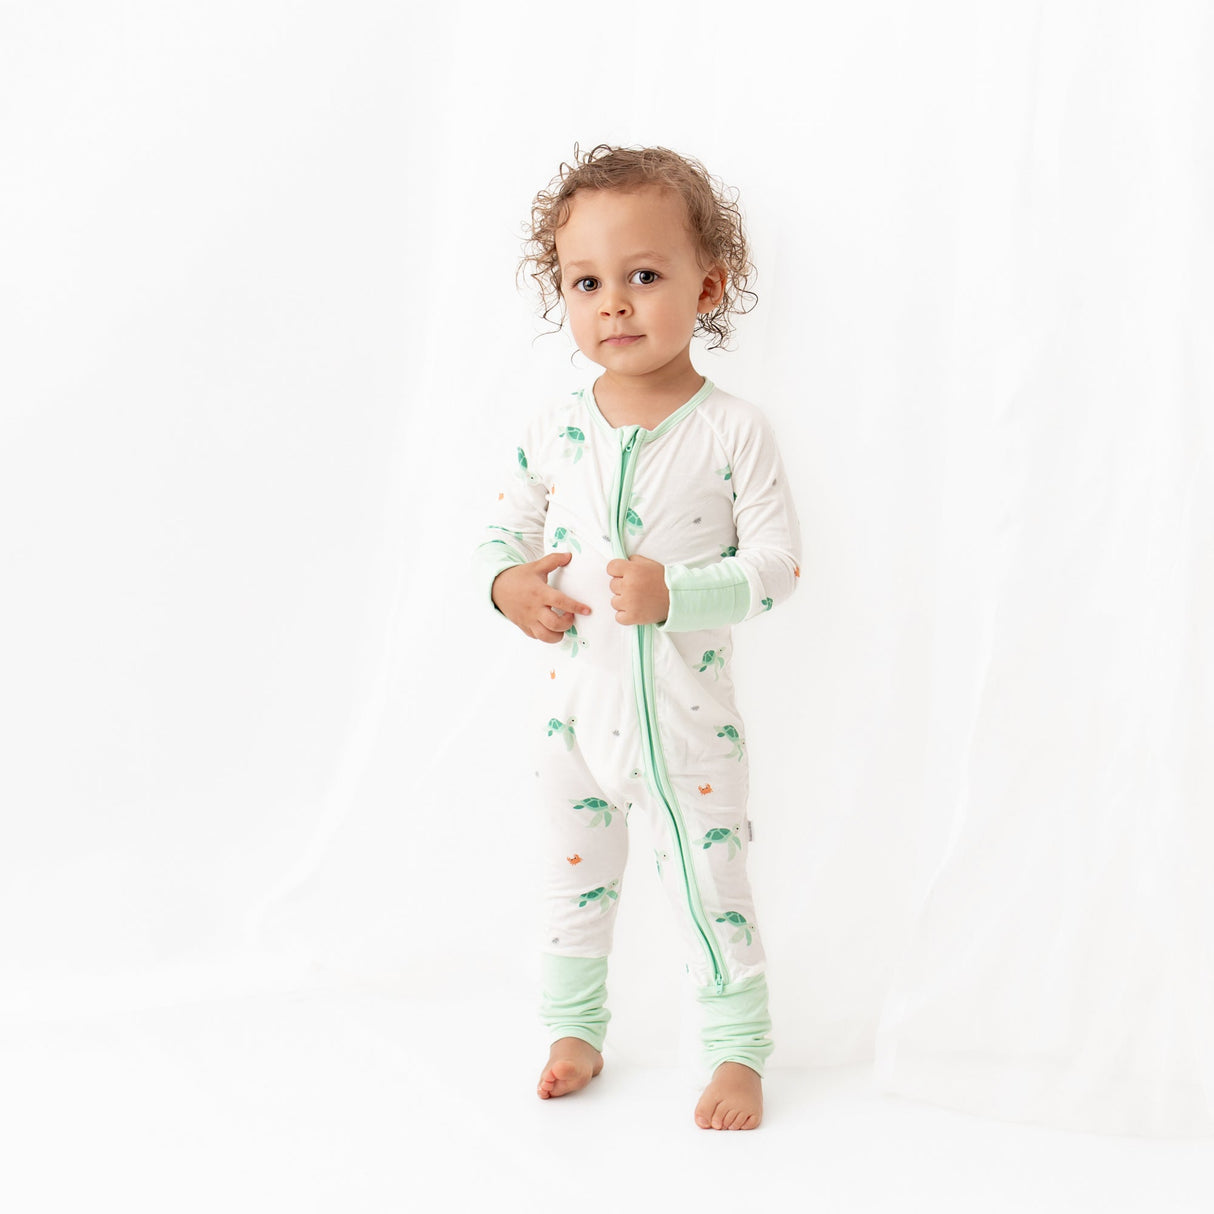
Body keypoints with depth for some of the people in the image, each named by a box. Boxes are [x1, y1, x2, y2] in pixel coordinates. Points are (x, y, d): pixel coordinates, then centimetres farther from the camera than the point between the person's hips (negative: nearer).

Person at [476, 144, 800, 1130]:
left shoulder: (734, 432, -13)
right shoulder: (556, 431, -3)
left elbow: (777, 563, -13)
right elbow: (504, 532, 8)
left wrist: (675, 593, -26)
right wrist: (510, 584, -15)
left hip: (687, 714, -3)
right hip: (577, 704, 4)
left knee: (710, 884, 7)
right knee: (575, 876, 18)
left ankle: (738, 1047, 26)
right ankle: (575, 1027, 38)